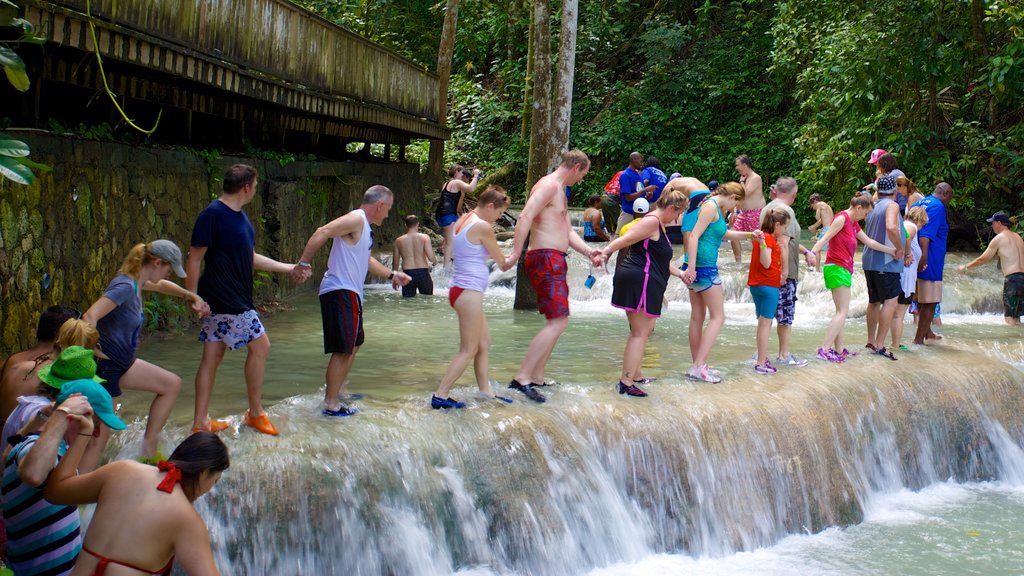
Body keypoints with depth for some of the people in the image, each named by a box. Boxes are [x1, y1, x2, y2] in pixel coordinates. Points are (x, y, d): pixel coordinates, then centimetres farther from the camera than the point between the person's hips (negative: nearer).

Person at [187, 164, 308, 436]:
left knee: (213, 356, 10)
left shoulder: (240, 216, 13)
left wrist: (290, 269, 20)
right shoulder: (213, 215, -16)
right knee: (260, 345, -2)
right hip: (226, 300, -9)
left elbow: (251, 258, 21)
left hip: (236, 298, 9)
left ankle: (201, 421, 15)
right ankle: (256, 413, 11)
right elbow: (195, 258, -16)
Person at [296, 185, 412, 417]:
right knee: (343, 349, -11)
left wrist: (392, 275, 36)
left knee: (354, 344, 24)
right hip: (340, 292, -11)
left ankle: (341, 391, 38)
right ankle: (331, 404, -8)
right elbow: (322, 233, -25)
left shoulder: (364, 226, 20)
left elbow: (366, 260, 35)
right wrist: (303, 264, -29)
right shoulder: (356, 220, -13)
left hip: (348, 293, 11)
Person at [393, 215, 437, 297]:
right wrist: (435, 260, 11)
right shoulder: (424, 237, -3)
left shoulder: (399, 241, 4)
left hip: (408, 273, 1)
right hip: (423, 272, -1)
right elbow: (431, 258, -12)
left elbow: (395, 262, 8)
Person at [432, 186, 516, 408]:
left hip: (461, 289, 10)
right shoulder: (483, 227, -15)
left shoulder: (463, 221, 12)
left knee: (484, 344, 17)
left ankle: (485, 391, 21)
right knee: (468, 350, -3)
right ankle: (440, 395, -4)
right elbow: (501, 261, -5)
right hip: (469, 292, -10)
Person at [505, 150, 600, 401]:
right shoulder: (549, 185, -10)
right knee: (558, 322, -16)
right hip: (546, 259, -11)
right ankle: (522, 378, -19)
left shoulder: (559, 191, 23)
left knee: (555, 322, 14)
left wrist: (588, 251, 5)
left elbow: (568, 231, 21)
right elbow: (526, 216, -23)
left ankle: (537, 379, 17)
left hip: (554, 261, 11)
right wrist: (515, 254, -31)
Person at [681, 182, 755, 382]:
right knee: (718, 317, -6)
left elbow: (725, 234, 34)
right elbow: (694, 236, -21)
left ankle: (697, 366, 18)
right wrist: (691, 267, -25)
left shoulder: (717, 209, 18)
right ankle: (699, 366, -12)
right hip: (704, 267, -10)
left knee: (698, 317, 13)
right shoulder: (711, 206, -12)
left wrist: (749, 235, 25)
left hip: (698, 268, 10)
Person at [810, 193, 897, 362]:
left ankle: (838, 350, 12)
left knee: (841, 311, 10)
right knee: (843, 312, -13)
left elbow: (870, 242, 23)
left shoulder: (853, 224, 18)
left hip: (844, 270, 10)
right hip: (837, 268, -10)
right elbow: (825, 238, -19)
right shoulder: (842, 218, -11)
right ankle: (824, 349, -18)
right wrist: (812, 253, -32)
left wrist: (891, 250, 25)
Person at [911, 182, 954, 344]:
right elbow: (926, 234, -25)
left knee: (922, 300, 21)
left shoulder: (919, 203, 16)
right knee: (930, 302, -2)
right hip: (930, 263, -9)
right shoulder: (938, 206, -13)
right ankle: (919, 338, -1)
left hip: (915, 262, 9)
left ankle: (927, 332, 35)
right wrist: (923, 256, -31)